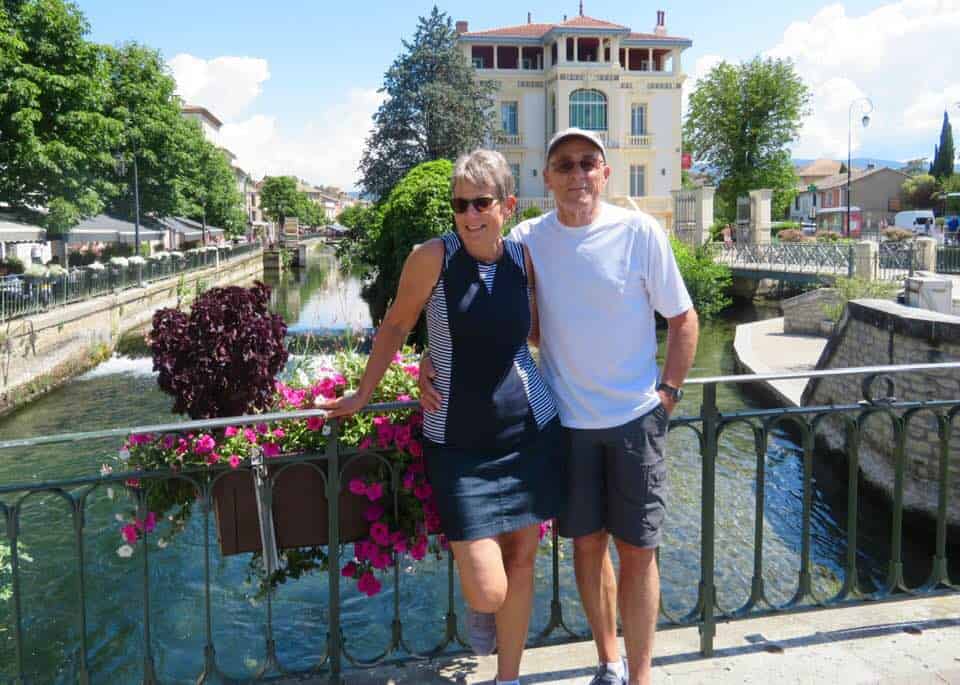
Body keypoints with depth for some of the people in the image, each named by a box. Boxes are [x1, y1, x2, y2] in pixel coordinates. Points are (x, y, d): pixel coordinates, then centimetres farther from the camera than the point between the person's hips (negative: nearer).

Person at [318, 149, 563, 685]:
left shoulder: (524, 257, -1)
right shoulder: (433, 257, -12)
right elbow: (396, 325, 2)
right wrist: (363, 395, 8)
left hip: (532, 429, 3)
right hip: (458, 442, -3)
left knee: (523, 558, 13)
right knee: (487, 590, -5)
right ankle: (478, 606, 35)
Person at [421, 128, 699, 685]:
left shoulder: (640, 232, -8)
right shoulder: (527, 239, -3)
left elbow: (683, 318, 1)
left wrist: (668, 394, -4)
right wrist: (433, 361, -9)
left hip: (635, 417, -2)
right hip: (566, 419, 2)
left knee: (637, 548, 4)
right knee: (588, 542, 13)